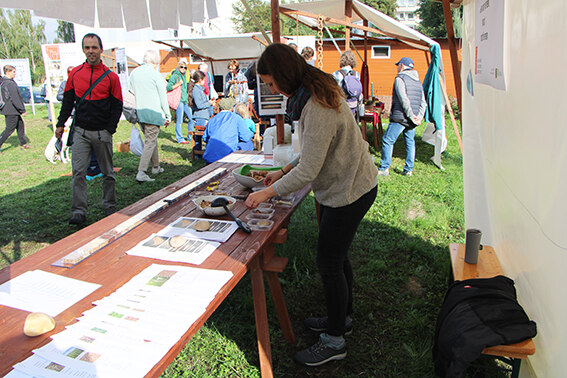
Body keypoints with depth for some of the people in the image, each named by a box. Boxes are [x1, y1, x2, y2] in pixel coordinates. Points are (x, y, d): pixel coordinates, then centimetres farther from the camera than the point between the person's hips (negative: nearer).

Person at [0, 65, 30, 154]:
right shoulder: (9, 83, -19)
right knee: (10, 129, -4)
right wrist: (22, 110, -17)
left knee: (20, 125, 17)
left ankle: (23, 144, 23)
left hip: (9, 110, 10)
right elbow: (14, 99, -22)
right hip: (11, 111, -10)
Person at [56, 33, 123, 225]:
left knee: (107, 173, 8)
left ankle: (110, 208, 22)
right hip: (81, 131, 2)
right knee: (78, 172, -4)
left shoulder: (111, 77, 0)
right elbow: (67, 100, 15)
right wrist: (61, 124, 10)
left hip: (102, 133, -2)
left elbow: (117, 106, 0)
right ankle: (79, 212, 1)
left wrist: (110, 129, -9)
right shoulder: (75, 73, 7)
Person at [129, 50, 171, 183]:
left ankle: (155, 167, 31)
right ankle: (141, 172, -12)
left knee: (151, 139, 20)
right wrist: (168, 115, 2)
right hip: (153, 112, -7)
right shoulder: (155, 74, -10)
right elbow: (163, 97, -6)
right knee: (150, 142, -5)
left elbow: (131, 92, 16)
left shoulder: (134, 73, 9)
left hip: (139, 112, 7)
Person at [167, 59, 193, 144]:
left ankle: (190, 136, 19)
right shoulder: (175, 76, -6)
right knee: (179, 120, -5)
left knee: (192, 118, 8)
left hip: (185, 101, 8)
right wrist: (178, 84, -20)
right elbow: (168, 87, -15)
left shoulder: (184, 76, 18)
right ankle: (180, 138, 2)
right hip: (179, 101, -8)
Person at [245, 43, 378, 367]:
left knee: (329, 264, 1)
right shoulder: (317, 93, 6)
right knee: (337, 256, 20)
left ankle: (335, 341, 19)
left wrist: (267, 193, -17)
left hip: (349, 192, -10)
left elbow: (308, 171, -27)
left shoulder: (318, 108, -27)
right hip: (347, 186, 10)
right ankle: (343, 317, 40)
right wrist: (284, 172, 8)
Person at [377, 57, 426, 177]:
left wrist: (411, 116, -16)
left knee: (387, 141, -2)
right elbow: (423, 103, 12)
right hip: (411, 121, 8)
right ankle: (409, 169, 14)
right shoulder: (418, 82, 18)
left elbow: (404, 100, -18)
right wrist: (419, 117, 3)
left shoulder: (400, 79, -7)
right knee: (410, 142, 12)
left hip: (400, 117, -7)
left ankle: (384, 169, -2)